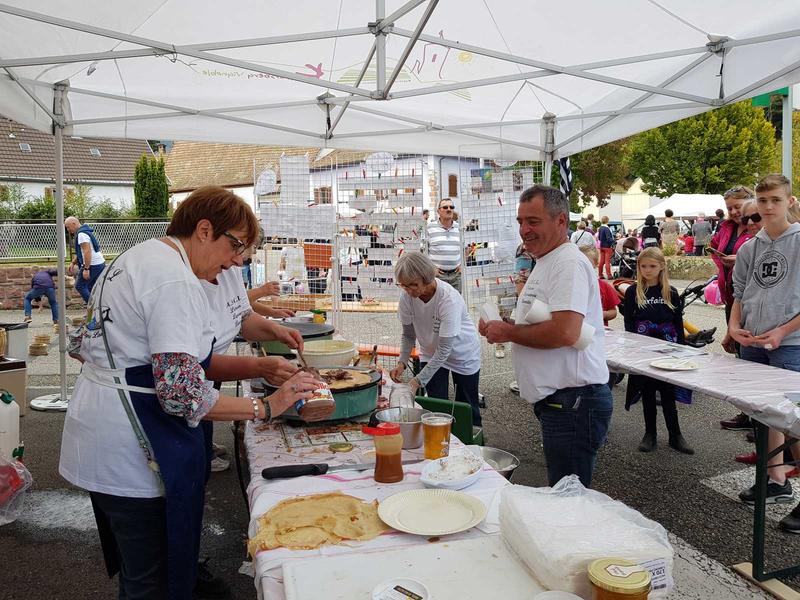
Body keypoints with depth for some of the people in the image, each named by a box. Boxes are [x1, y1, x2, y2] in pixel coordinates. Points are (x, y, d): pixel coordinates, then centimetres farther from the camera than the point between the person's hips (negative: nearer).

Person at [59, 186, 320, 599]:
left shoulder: (138, 257, 10)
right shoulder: (176, 280, -22)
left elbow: (84, 345, 17)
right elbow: (182, 394, -29)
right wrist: (266, 406, -21)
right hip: (134, 453, -10)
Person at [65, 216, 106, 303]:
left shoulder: (81, 234, -15)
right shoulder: (85, 232, 19)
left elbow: (87, 251, -24)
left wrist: (86, 269, -25)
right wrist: (73, 263, 26)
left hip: (92, 265, -10)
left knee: (80, 286, -2)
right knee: (91, 288, 15)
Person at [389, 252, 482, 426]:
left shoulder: (449, 299, -36)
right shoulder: (407, 296, -21)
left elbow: (444, 349, -34)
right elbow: (408, 335, -7)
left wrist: (418, 381, -37)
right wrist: (402, 362, -23)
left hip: (462, 354, -3)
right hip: (431, 354, 3)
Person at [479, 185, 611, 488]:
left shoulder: (569, 263, -16)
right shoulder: (544, 264, 18)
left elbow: (565, 332, -29)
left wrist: (508, 332, -15)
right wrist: (499, 329, 7)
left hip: (572, 402, -11)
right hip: (556, 401, 11)